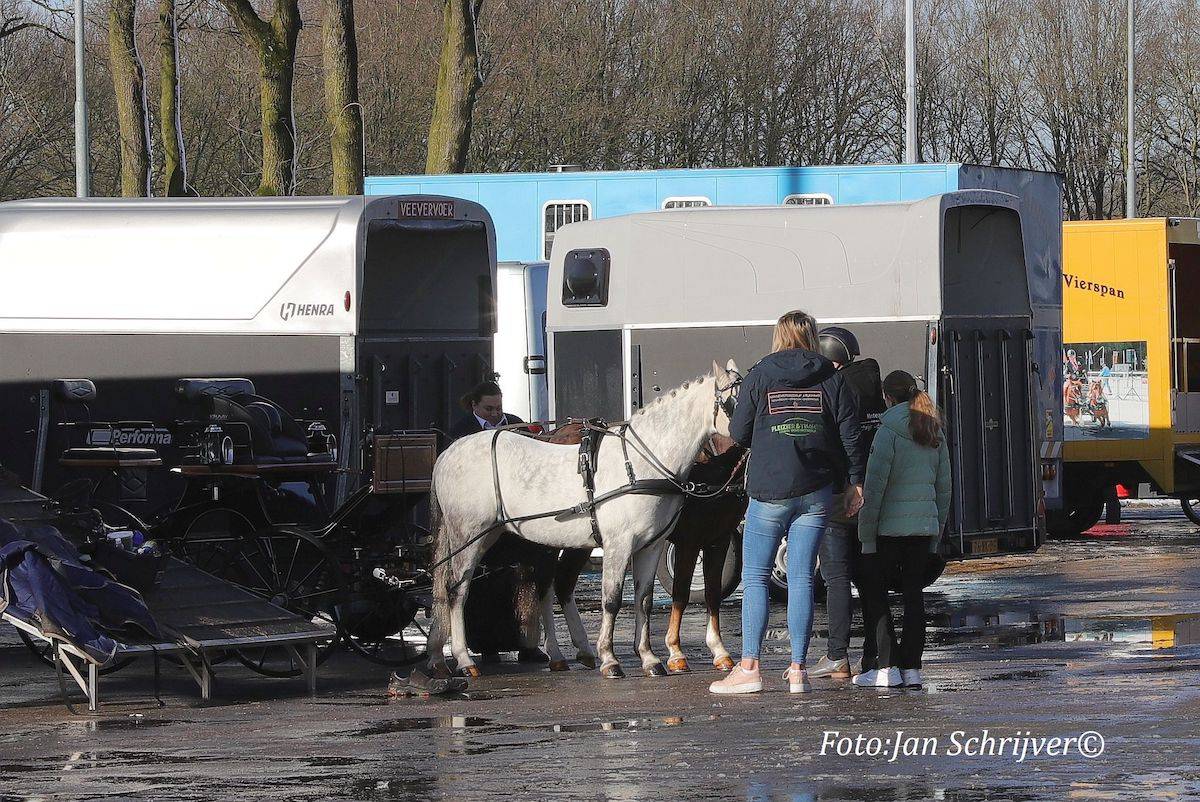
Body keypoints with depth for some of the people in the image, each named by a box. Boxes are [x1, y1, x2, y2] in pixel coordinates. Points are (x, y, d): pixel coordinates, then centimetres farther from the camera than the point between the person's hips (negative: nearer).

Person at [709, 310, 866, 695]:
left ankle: (749, 667, -1)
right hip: (816, 492, 2)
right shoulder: (832, 379, 4)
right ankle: (797, 669, 2)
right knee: (801, 578, 4)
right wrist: (857, 481, 10)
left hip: (768, 491, -2)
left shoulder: (758, 377, -1)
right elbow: (850, 433, 2)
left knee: (755, 577, 5)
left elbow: (738, 433, 2)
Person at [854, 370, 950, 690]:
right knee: (914, 595, 10)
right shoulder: (935, 434, 9)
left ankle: (888, 666, -4)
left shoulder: (889, 431, -10)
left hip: (890, 526, -6)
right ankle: (912, 669, 8)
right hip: (924, 525, 6)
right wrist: (936, 535, 18)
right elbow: (944, 486, 13)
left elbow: (874, 486, -13)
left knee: (874, 592, 4)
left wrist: (867, 536, -10)